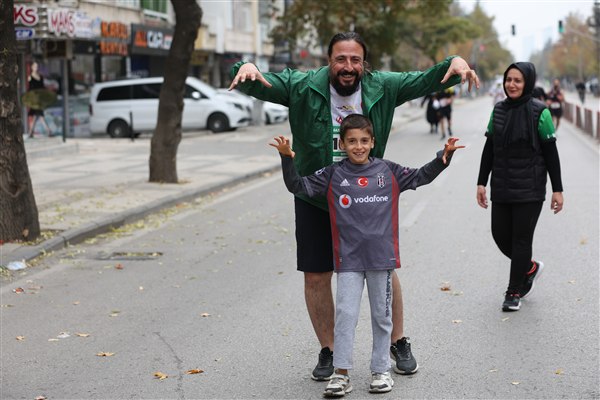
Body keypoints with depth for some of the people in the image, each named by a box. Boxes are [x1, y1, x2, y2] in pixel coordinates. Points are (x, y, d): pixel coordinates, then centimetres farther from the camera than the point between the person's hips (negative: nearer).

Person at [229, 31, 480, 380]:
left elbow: (427, 80, -4)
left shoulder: (382, 88, -7)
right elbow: (259, 85, -17)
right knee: (316, 276, 4)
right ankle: (328, 351, 23)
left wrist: (455, 63, -24)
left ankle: (399, 343, 28)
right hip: (315, 200, -1)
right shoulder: (303, 87, -12)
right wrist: (246, 69, -40)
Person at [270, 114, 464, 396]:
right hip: (348, 259, -1)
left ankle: (381, 370, 23)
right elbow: (298, 186, -2)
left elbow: (420, 177, 12)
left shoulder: (388, 171, 3)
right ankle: (341, 374, 3)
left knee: (381, 315, 11)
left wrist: (443, 157, 0)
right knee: (345, 315, -4)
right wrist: (287, 159, -16)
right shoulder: (332, 175, -1)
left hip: (382, 257, 2)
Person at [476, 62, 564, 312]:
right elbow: (489, 149, 10)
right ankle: (530, 268, 35)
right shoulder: (498, 110, 5)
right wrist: (482, 182, 7)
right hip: (501, 189, 5)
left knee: (521, 239, 0)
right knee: (501, 236, 8)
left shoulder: (539, 112, -8)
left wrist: (557, 190, -6)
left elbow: (551, 153, -6)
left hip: (529, 190, -5)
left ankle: (514, 292, 13)